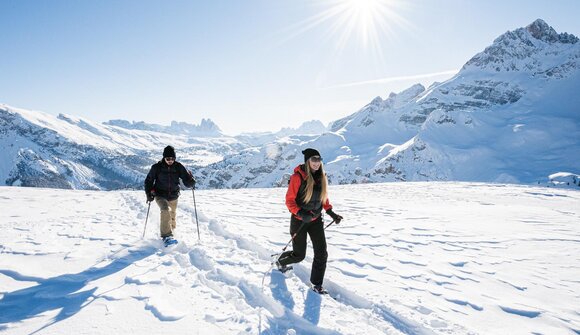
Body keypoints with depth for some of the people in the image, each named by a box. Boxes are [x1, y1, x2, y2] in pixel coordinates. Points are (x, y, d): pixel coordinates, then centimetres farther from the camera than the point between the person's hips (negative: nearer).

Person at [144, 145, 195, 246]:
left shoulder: (179, 167, -9)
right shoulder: (157, 167, -11)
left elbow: (187, 182, -9)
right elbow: (149, 181, 1)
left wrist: (191, 181, -31)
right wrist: (149, 193, -10)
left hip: (173, 196, 3)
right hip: (160, 195, -3)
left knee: (172, 215, 19)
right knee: (165, 210, -29)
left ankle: (171, 229, 50)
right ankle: (167, 236, -29)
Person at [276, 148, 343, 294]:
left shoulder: (321, 176, 1)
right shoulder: (298, 177, -17)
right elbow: (289, 200, -14)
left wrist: (331, 212, 1)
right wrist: (301, 213, -28)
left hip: (316, 220, 5)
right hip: (299, 220, -5)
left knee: (321, 253, -1)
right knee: (299, 255, 7)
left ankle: (317, 284, 15)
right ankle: (280, 261, 39)